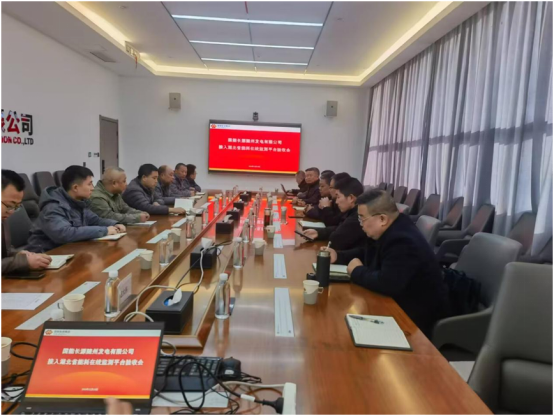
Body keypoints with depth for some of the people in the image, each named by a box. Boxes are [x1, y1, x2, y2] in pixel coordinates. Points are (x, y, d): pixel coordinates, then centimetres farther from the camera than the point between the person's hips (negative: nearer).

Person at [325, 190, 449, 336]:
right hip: (398, 303, 8)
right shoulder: (388, 230, 1)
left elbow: (386, 284, -37)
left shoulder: (403, 242, -30)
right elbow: (366, 253, 17)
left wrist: (356, 271, -20)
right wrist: (338, 256, 2)